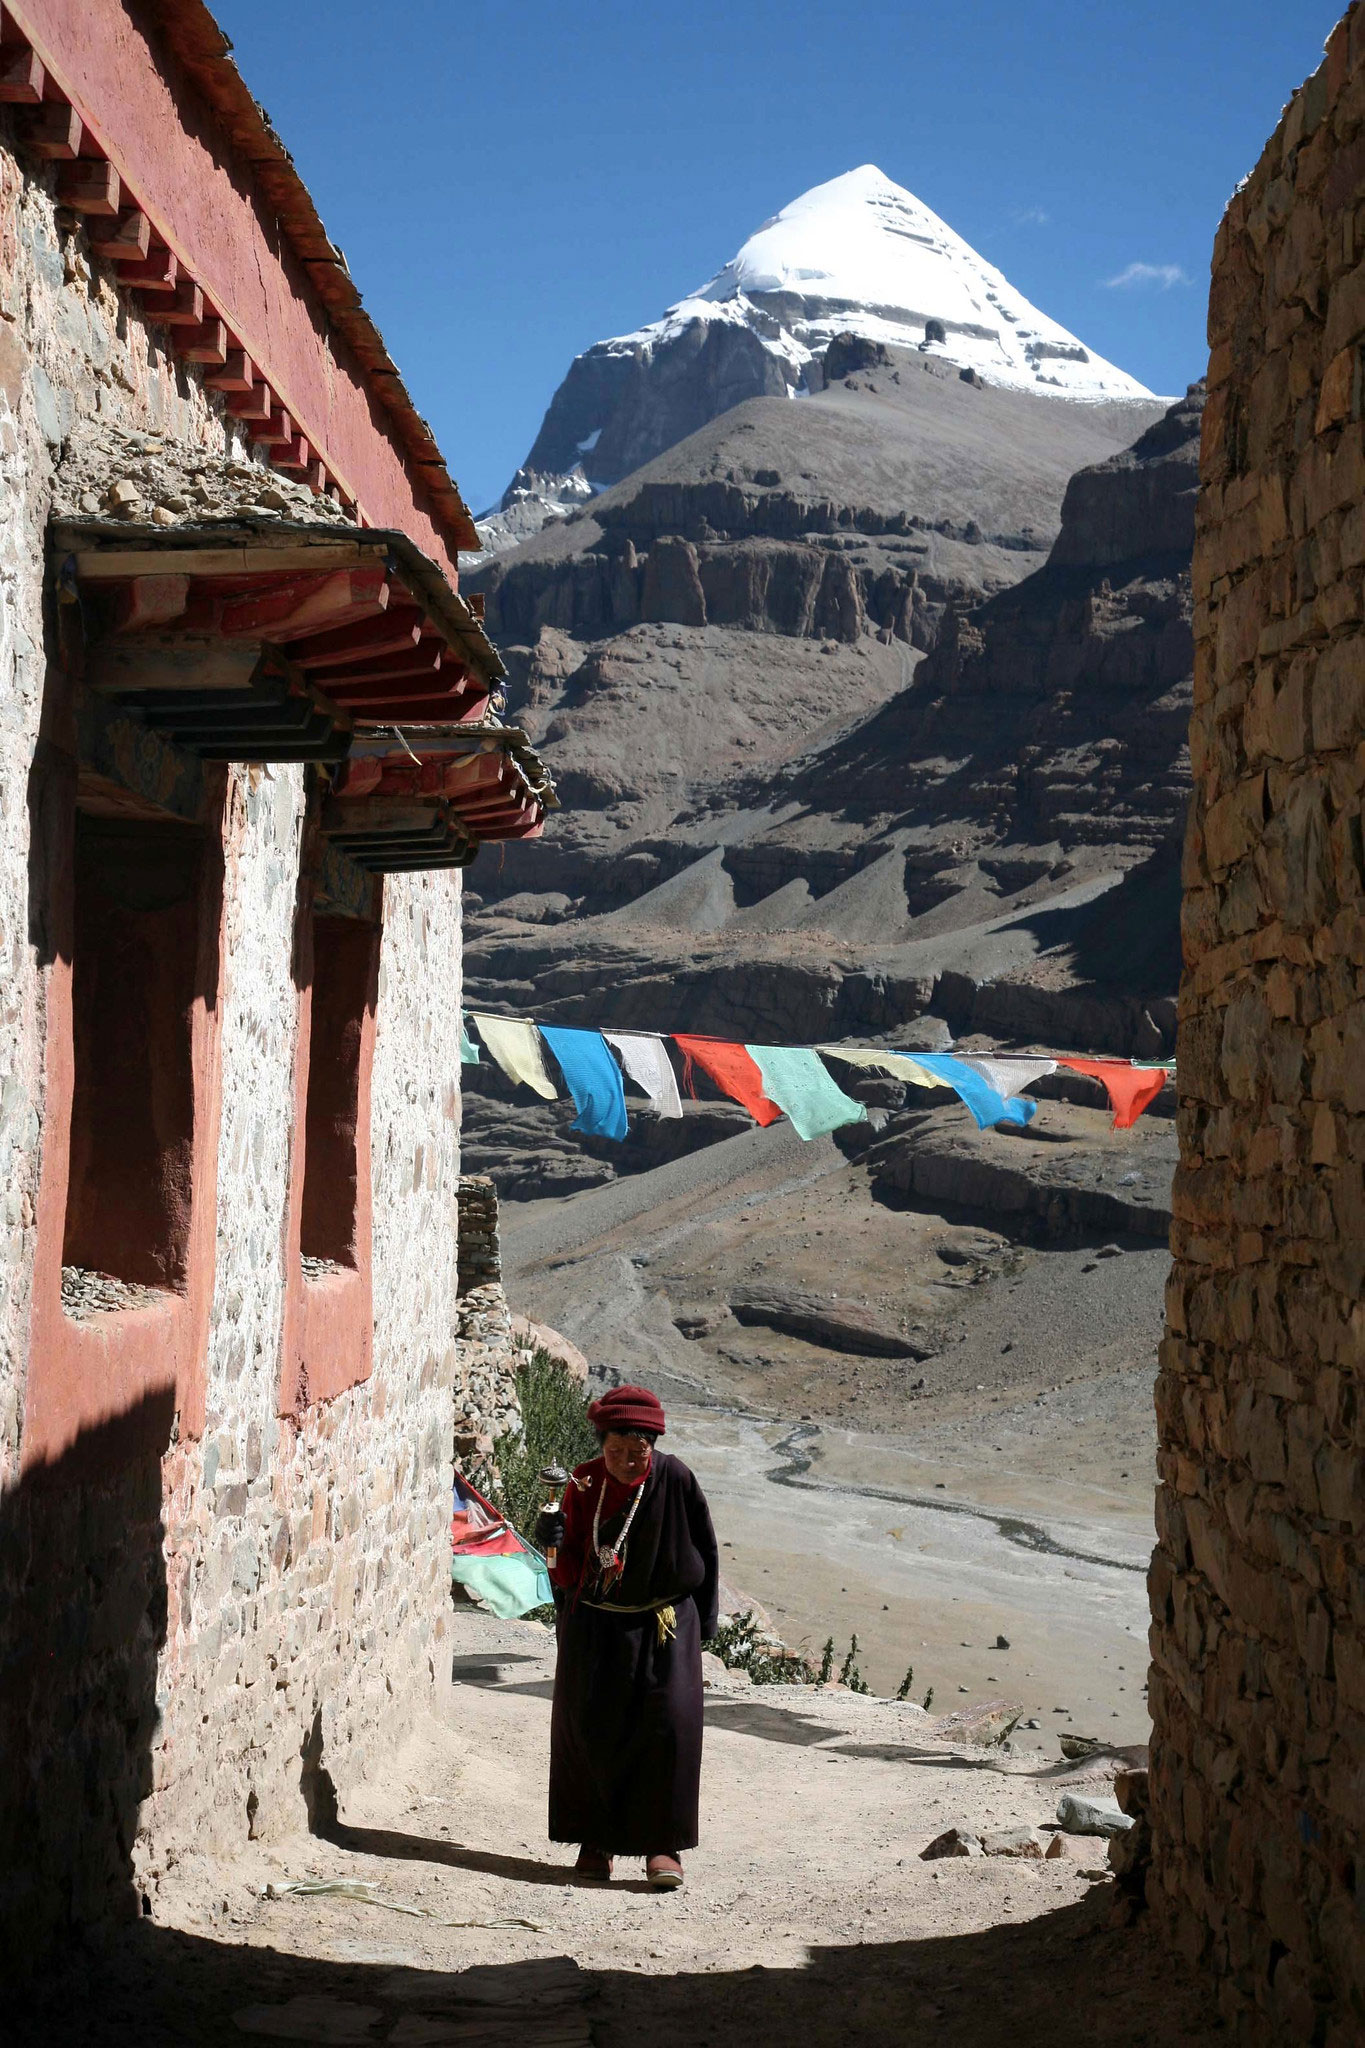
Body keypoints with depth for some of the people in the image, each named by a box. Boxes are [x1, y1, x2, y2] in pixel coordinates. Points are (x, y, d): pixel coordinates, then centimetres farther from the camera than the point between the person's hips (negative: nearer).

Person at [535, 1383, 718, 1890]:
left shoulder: (673, 1479, -10)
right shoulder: (584, 1484, -3)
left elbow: (703, 1549, 1)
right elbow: (570, 1570, 1)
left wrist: (704, 1617, 2)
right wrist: (552, 1541, -20)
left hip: (661, 1623, -2)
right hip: (594, 1625, 2)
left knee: (669, 1723, -12)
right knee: (588, 1723, 2)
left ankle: (663, 1843, -2)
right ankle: (596, 1840, 16)